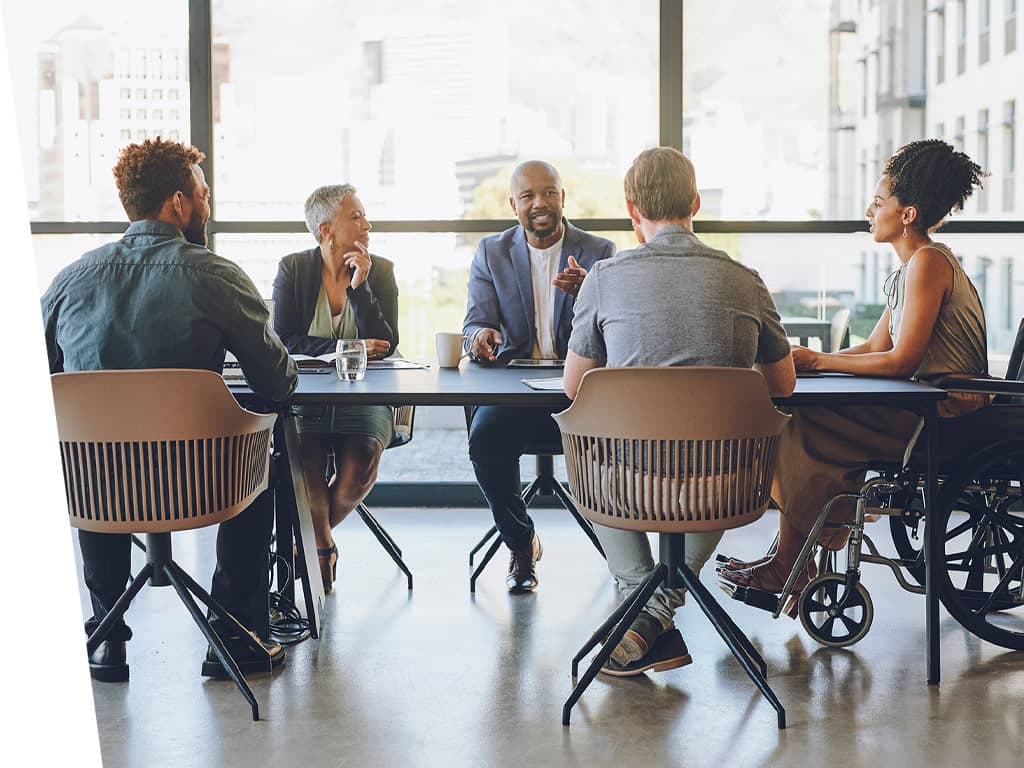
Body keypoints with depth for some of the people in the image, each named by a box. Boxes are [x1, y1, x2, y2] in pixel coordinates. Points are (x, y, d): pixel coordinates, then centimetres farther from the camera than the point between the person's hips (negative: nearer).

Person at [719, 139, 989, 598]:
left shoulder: (929, 262, -16)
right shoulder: (914, 266, 16)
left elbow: (902, 361, -21)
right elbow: (875, 347, 13)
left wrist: (818, 362, -13)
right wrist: (812, 360, 0)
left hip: (945, 418, -10)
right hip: (929, 409, 10)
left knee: (809, 430, -12)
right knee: (813, 420, 3)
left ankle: (789, 566, -1)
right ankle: (792, 563, 2)